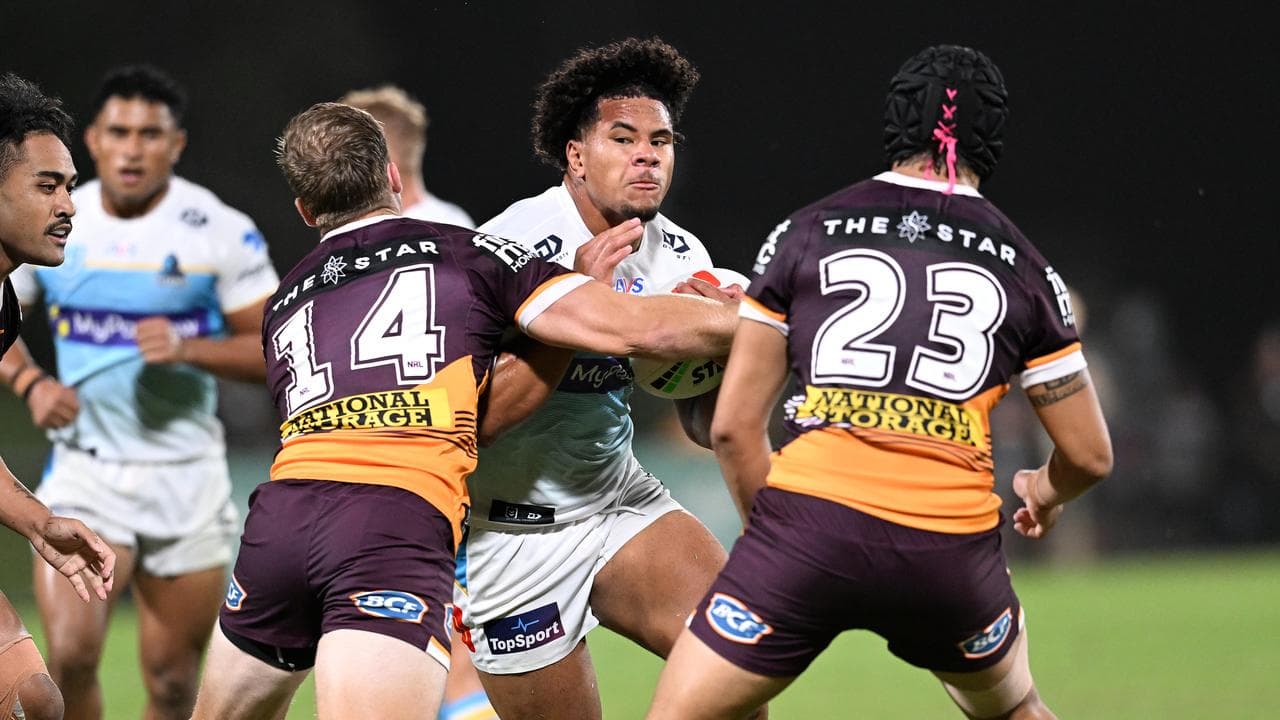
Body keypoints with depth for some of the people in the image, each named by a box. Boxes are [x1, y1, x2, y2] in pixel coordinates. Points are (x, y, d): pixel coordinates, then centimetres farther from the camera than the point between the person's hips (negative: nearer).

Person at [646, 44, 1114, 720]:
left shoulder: (803, 233, 11)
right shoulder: (1023, 266, 14)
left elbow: (732, 426, 8)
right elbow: (1089, 455, 20)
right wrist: (1044, 493, 43)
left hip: (812, 518, -2)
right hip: (953, 550, 2)